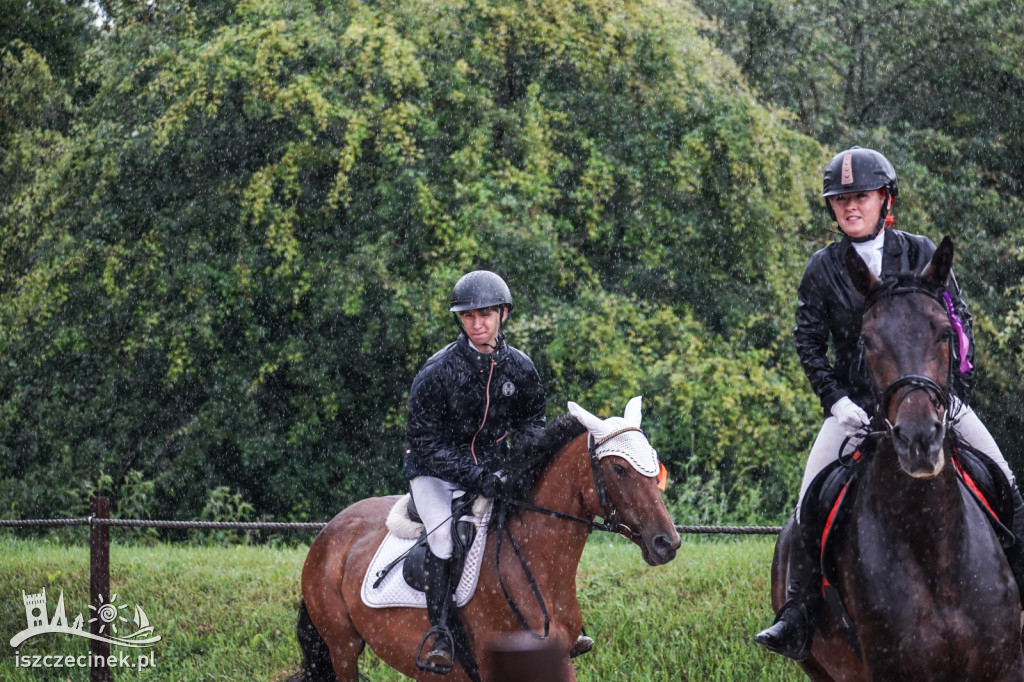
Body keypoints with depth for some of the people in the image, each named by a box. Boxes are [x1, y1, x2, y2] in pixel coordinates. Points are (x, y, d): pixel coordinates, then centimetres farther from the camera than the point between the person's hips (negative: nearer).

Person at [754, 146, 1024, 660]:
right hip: (857, 404, 0)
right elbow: (808, 342, 3)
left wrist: (955, 391, -7)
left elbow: (959, 324, 4)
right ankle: (797, 620, -7)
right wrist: (836, 400, -10)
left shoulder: (921, 254, 2)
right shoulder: (822, 269, 2)